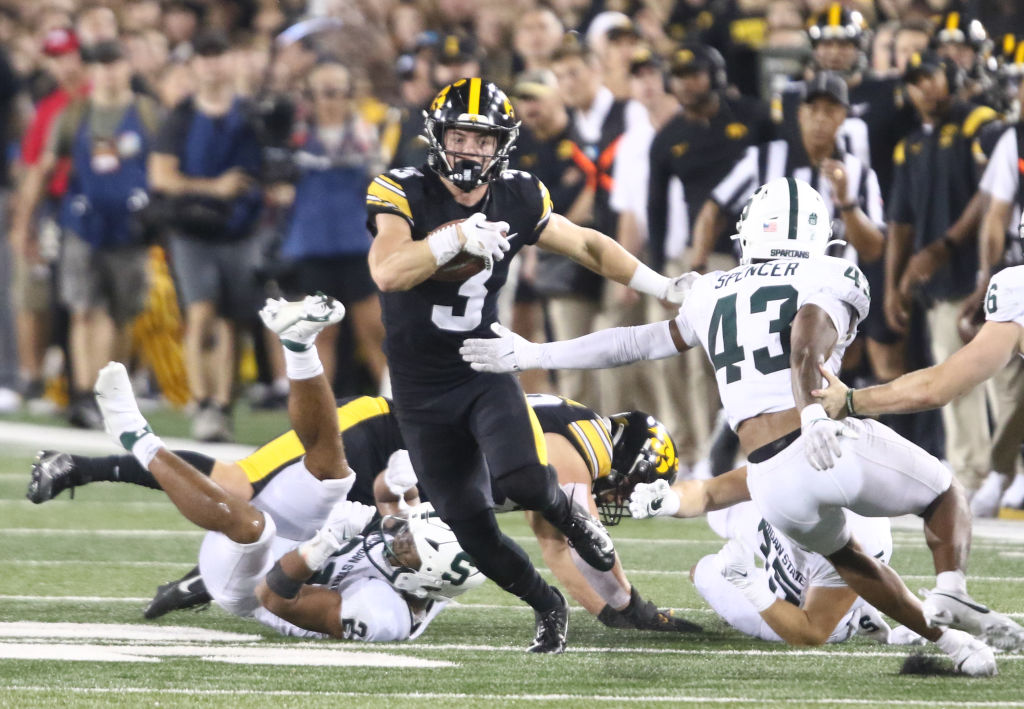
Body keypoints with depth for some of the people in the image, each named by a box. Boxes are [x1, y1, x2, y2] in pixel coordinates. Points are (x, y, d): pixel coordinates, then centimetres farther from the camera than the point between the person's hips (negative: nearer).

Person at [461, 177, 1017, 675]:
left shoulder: (713, 293, 17)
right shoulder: (833, 278, 4)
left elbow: (638, 342, 25)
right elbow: (807, 334, -18)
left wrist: (534, 355, 36)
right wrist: (813, 413, -35)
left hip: (772, 481, 4)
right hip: (839, 448, -4)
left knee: (845, 557, 34)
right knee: (945, 497, 23)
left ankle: (949, 642, 27)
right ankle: (950, 593, -4)